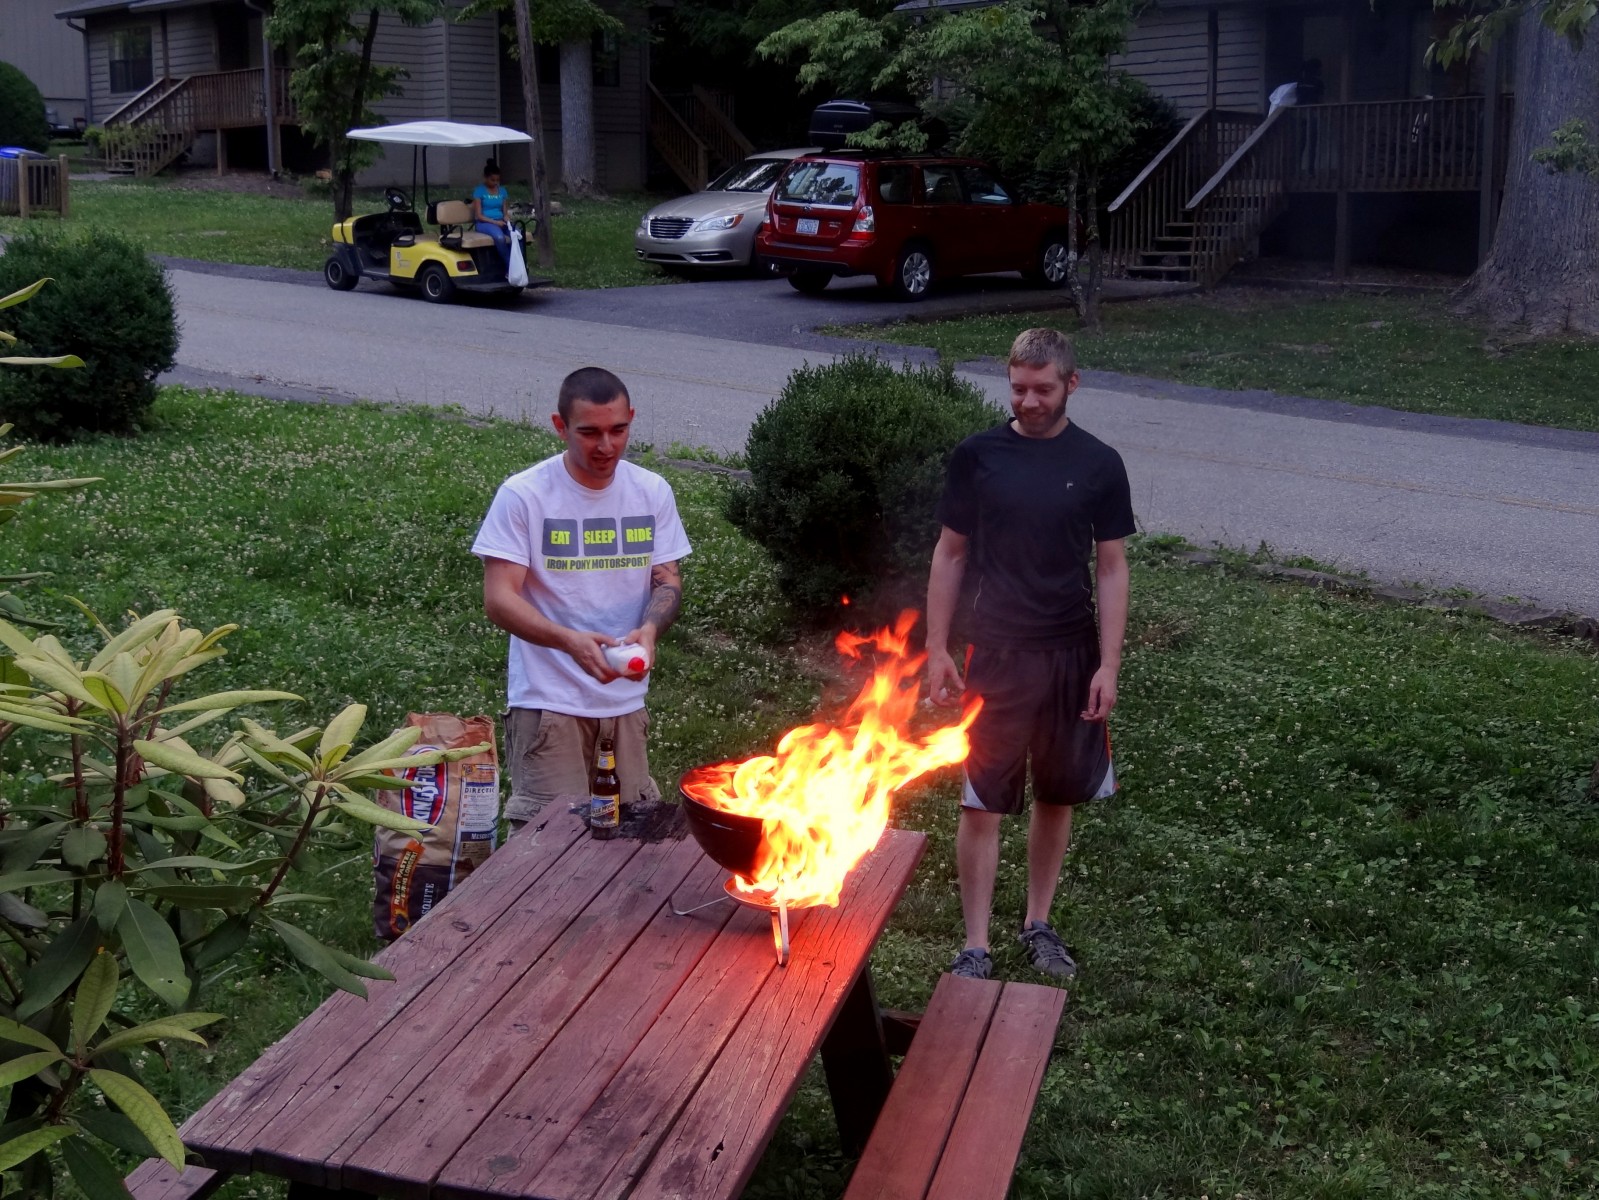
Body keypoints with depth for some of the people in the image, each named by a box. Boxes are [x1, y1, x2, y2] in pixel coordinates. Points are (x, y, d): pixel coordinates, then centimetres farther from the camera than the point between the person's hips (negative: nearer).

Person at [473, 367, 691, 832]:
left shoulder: (653, 492, 3)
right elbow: (499, 599, -13)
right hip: (548, 700, -4)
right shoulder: (523, 495, -10)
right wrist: (570, 641, -30)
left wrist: (649, 629, -17)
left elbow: (668, 580, 6)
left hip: (626, 698, 4)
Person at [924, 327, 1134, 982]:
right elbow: (950, 554, 4)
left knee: (1058, 796, 13)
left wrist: (1108, 666, -5)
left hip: (1072, 656, 1)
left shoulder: (1099, 464, -2)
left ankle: (1038, 923, 31)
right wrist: (937, 649, 0)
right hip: (997, 654, -1)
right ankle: (976, 947, 10)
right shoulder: (977, 455, -3)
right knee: (982, 803, -1)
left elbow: (1112, 569, 1)